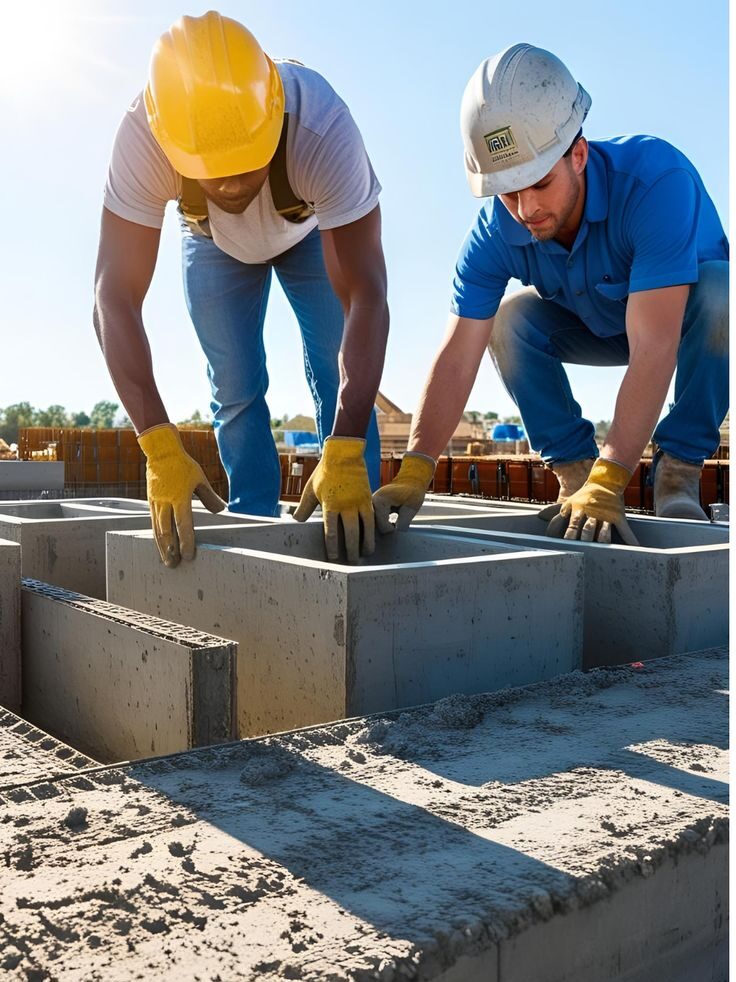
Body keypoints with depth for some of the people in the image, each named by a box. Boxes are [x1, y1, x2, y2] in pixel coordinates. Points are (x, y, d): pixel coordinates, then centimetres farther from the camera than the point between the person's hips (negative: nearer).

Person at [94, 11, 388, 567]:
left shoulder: (323, 130, -44)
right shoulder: (143, 138, -40)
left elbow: (366, 296, -44)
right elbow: (115, 297, -42)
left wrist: (345, 456, -53)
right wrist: (160, 450, -53)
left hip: (313, 231, -1)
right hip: (214, 243, 1)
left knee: (340, 378, -11)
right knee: (235, 388, -4)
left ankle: (356, 530, -1)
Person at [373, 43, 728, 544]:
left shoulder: (656, 178, -39)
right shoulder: (496, 233, -26)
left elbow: (653, 347, -45)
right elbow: (457, 358, -30)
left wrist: (609, 482, -50)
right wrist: (415, 471, -42)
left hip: (691, 313, -3)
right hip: (598, 328, 3)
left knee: (717, 290, -36)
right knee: (510, 318, -23)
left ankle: (679, 471, -20)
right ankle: (575, 468, -11)